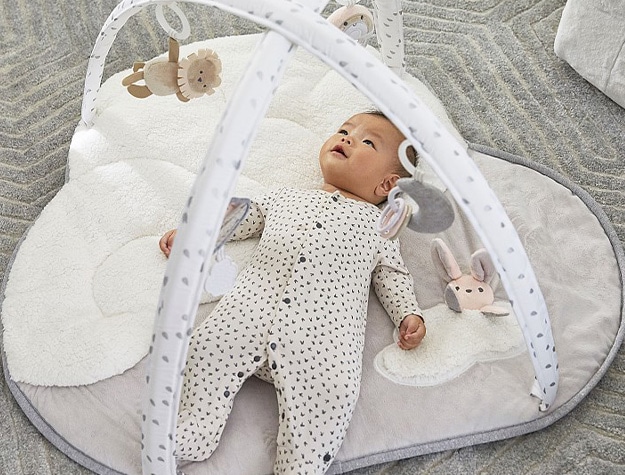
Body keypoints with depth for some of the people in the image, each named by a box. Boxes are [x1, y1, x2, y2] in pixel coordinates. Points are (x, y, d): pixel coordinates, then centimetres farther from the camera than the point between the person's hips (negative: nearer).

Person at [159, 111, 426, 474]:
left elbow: (392, 275, 22)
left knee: (330, 390, -26)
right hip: (253, 304, 2)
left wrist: (410, 314, 6)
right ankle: (191, 438, -11)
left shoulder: (380, 225, 25)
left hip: (325, 327, -2)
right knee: (210, 345, -19)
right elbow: (240, 220, 37)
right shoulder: (284, 198, 31)